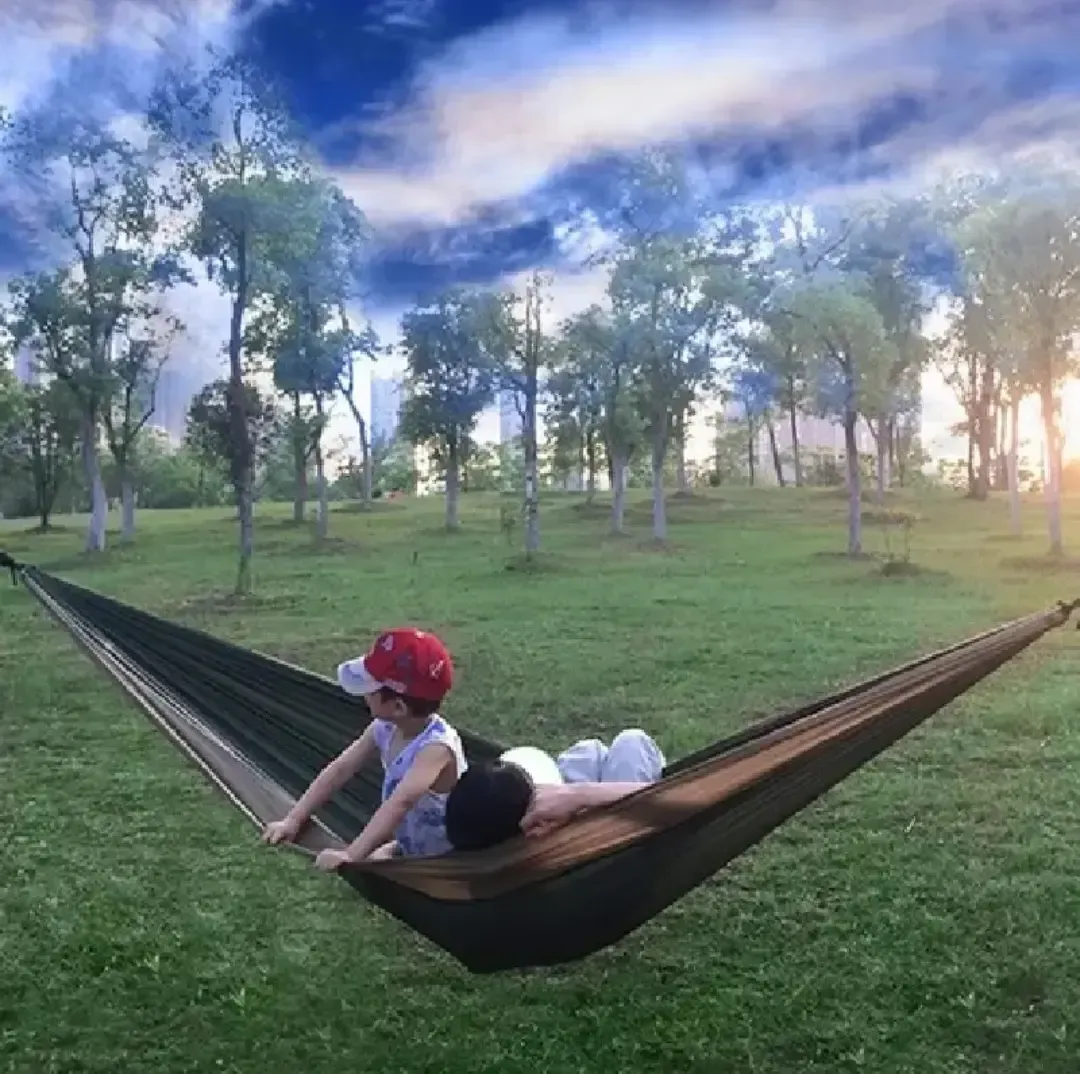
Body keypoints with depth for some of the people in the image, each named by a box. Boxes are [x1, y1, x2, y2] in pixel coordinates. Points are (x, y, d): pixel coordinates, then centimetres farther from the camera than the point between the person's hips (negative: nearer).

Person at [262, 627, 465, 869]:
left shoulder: (437, 747, -35)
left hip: (450, 861, -7)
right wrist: (293, 820, -12)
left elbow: (400, 803, -46)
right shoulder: (385, 729, -11)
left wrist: (350, 855, -53)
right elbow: (340, 769, -6)